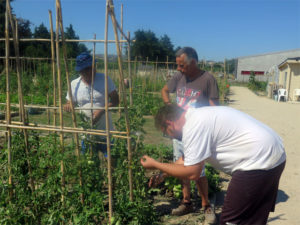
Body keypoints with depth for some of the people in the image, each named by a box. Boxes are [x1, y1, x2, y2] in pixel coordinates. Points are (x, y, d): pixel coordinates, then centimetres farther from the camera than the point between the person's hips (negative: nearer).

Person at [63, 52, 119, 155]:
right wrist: (68, 106, -16)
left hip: (105, 132, -2)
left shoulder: (105, 79, -8)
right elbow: (70, 103, 9)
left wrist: (101, 111, -22)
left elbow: (115, 100, -7)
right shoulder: (74, 84, -1)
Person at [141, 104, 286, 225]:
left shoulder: (193, 126, -19)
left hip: (259, 161, -11)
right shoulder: (198, 117, 13)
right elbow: (191, 161, 21)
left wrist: (155, 165, -5)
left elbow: (192, 173, -15)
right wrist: (163, 173, 20)